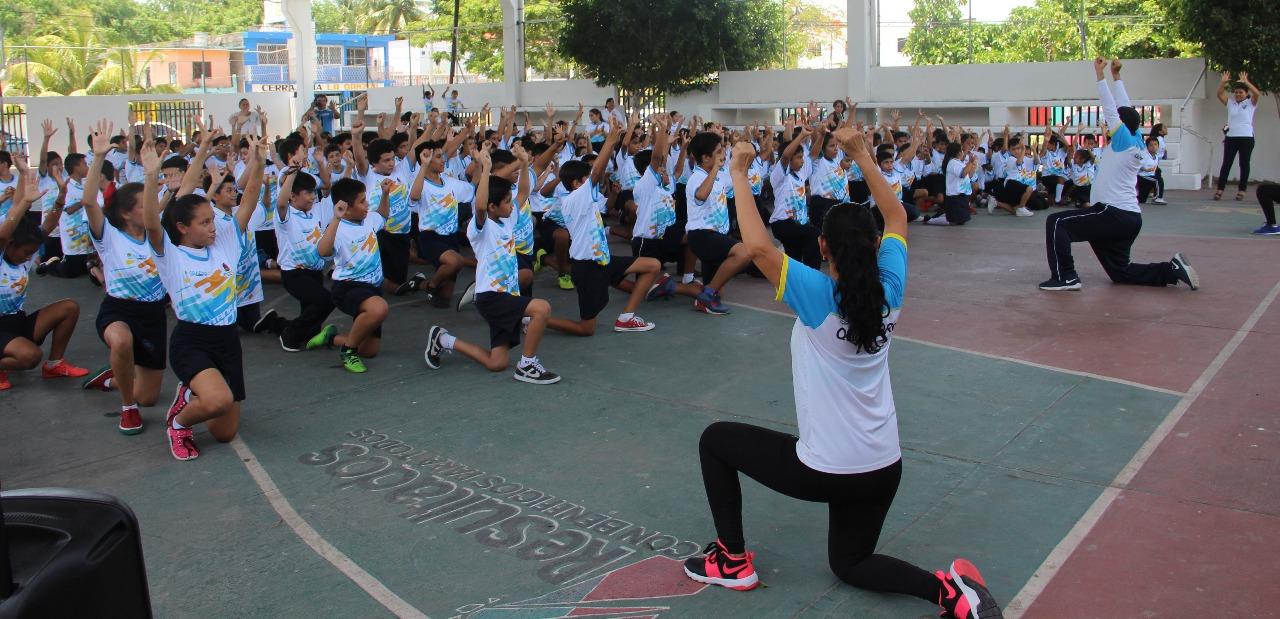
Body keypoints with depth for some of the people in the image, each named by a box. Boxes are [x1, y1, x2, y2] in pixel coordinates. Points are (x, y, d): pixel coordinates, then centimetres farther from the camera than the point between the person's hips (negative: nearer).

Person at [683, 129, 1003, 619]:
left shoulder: (818, 296, -20)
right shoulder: (889, 289, -5)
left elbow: (758, 246, -29)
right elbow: (896, 218, 10)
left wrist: (739, 175, -17)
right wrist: (861, 154, 11)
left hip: (824, 470, -6)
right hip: (884, 467, 6)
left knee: (716, 439, 16)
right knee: (851, 563, 27)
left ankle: (733, 561, 20)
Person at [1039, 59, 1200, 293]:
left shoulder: (1124, 141, -7)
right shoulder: (1136, 143, 14)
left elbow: (1110, 109, -7)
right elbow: (1124, 109, 20)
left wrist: (1100, 73, -3)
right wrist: (1116, 75, 27)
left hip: (1114, 215, -9)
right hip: (1131, 218, 9)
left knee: (1056, 223, -9)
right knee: (1120, 271, 17)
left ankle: (1065, 277, -14)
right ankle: (1174, 269, 8)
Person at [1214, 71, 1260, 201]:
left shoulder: (1250, 103, 2)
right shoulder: (1230, 103, 11)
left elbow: (1257, 93, -16)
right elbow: (1219, 94, 2)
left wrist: (1246, 82, -20)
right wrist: (1223, 82, -11)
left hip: (1246, 138, -3)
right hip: (1231, 137, 3)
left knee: (1244, 164, 3)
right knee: (1226, 164, 0)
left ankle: (1242, 190, 7)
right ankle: (1220, 189, -3)